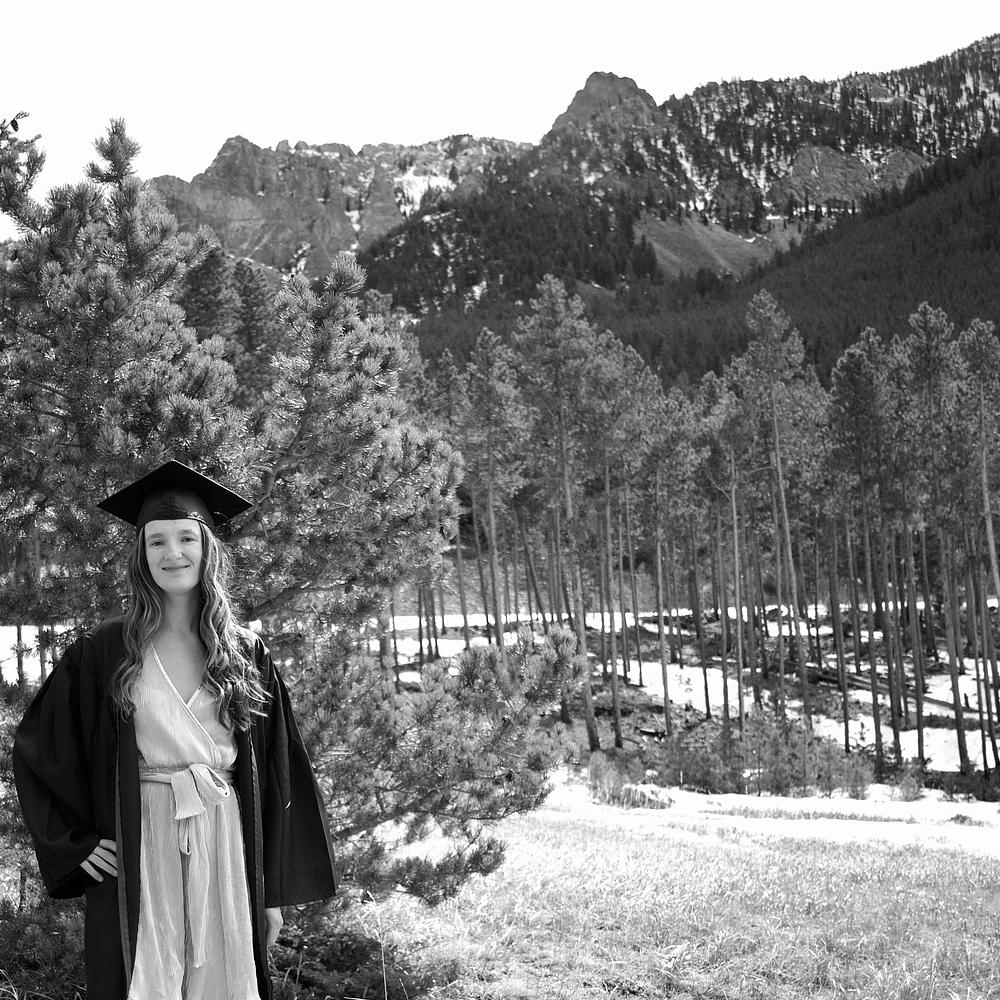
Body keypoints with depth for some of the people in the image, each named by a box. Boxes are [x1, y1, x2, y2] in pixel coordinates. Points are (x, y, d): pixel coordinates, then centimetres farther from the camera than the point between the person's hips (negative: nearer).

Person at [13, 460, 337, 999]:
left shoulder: (246, 656, 5)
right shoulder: (104, 651, 0)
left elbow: (277, 780, 7)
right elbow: (35, 748, 7)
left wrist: (274, 893, 4)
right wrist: (76, 839, -3)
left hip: (228, 847, 2)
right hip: (138, 849, -1)